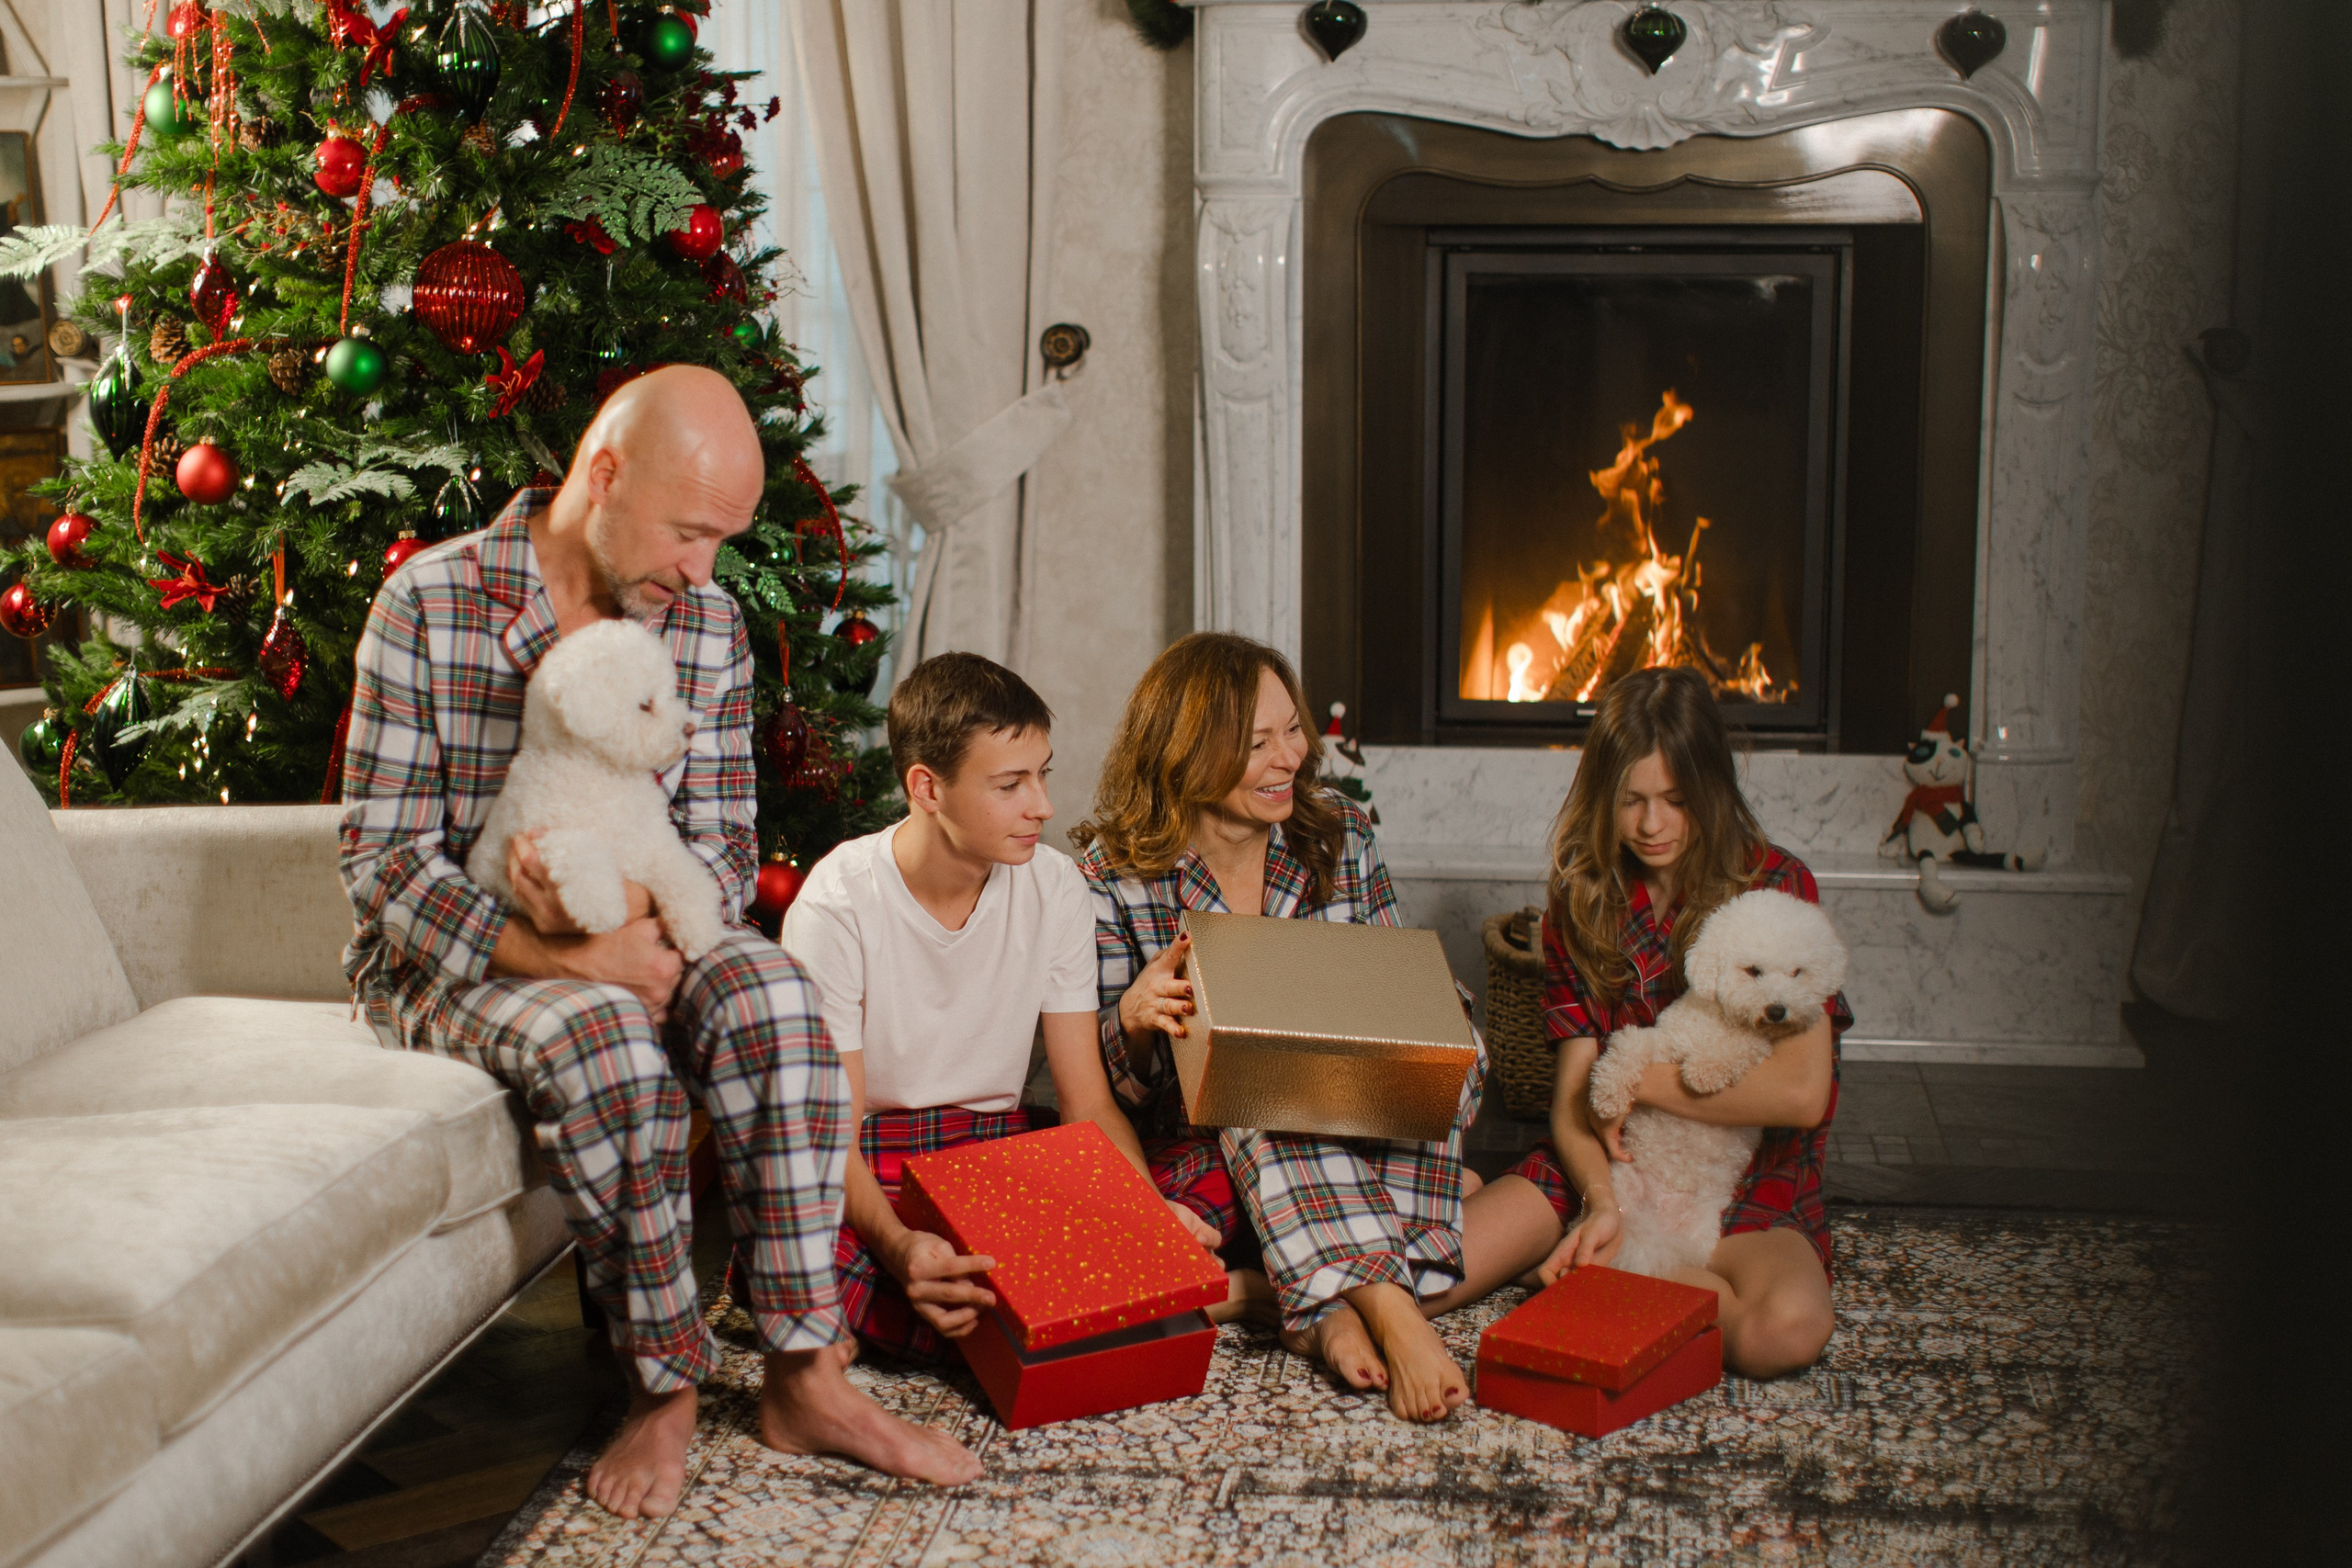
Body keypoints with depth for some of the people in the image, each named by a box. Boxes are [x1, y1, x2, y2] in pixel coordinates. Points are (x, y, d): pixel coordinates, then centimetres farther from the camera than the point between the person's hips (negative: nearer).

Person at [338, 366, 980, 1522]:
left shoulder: (710, 629, 2)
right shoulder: (428, 604, -11)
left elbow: (725, 848, 1)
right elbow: (384, 857, -13)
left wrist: (634, 912, -23)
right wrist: (557, 959, -27)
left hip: (638, 942, 4)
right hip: (449, 957, -3)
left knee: (771, 994, -28)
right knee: (608, 1040, -36)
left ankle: (802, 1379, -24)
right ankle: (663, 1384, -19)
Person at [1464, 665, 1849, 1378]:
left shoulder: (1776, 887, -6)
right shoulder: (1582, 898, 5)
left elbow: (1801, 1092, -14)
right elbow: (1572, 1097, -1)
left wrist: (1641, 1079, -9)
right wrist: (1601, 1203, -21)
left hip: (1742, 1179, 0)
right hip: (1607, 1166, 1)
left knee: (1787, 1328, -35)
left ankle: (1586, 1271, -11)